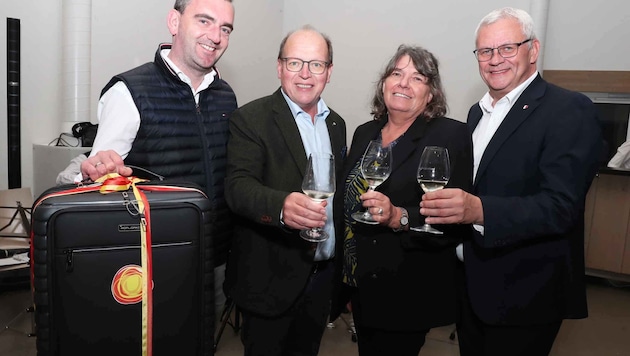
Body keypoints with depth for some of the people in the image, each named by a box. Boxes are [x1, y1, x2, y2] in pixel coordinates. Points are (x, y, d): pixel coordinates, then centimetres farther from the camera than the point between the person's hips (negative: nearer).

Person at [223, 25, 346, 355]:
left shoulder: (336, 124, 8)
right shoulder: (250, 119, -11)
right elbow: (238, 185, -23)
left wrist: (341, 266, 10)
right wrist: (282, 206, -43)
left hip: (322, 275, 6)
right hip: (272, 278, -5)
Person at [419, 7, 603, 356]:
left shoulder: (569, 110, -15)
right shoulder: (478, 111, 9)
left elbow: (560, 206, -26)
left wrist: (478, 210, -39)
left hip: (525, 295, -7)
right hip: (471, 285, 7)